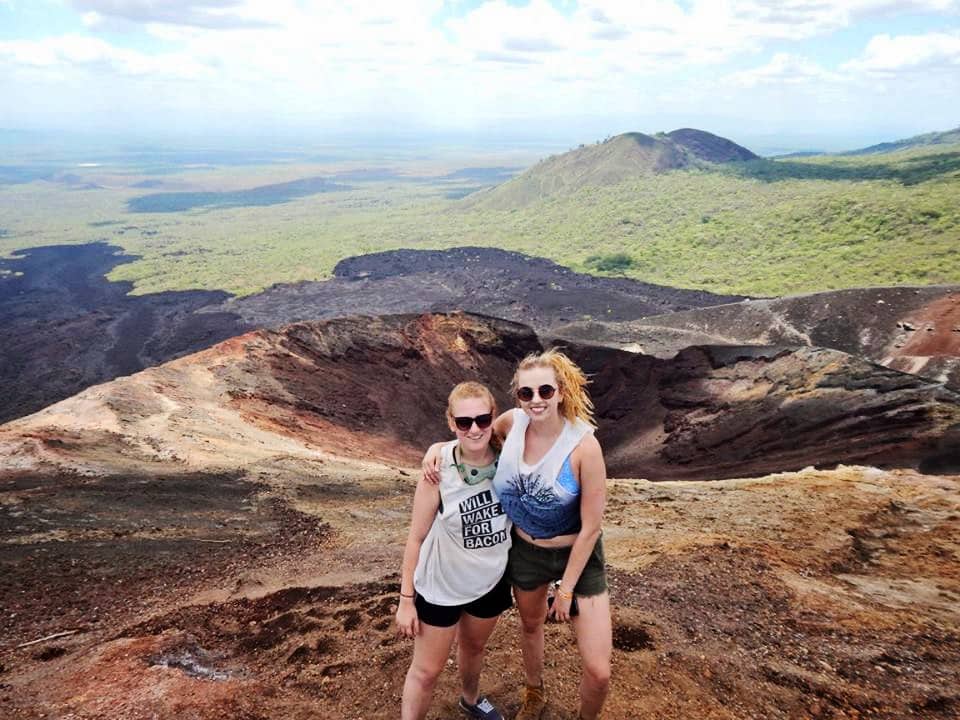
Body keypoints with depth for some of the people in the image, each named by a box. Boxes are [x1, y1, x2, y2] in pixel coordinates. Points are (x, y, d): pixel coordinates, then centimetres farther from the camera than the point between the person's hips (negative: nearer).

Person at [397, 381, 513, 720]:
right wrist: (406, 599, -12)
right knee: (427, 670, 9)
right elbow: (416, 537, -17)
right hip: (440, 586, -4)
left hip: (491, 580, 4)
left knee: (474, 646, 30)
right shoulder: (438, 471, -27)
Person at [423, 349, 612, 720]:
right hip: (524, 550, 4)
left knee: (598, 671, -3)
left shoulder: (584, 445, -28)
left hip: (578, 555, -4)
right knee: (530, 627, 29)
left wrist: (566, 589, -13)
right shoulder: (512, 422, -16)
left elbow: (591, 527, -20)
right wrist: (437, 447, -12)